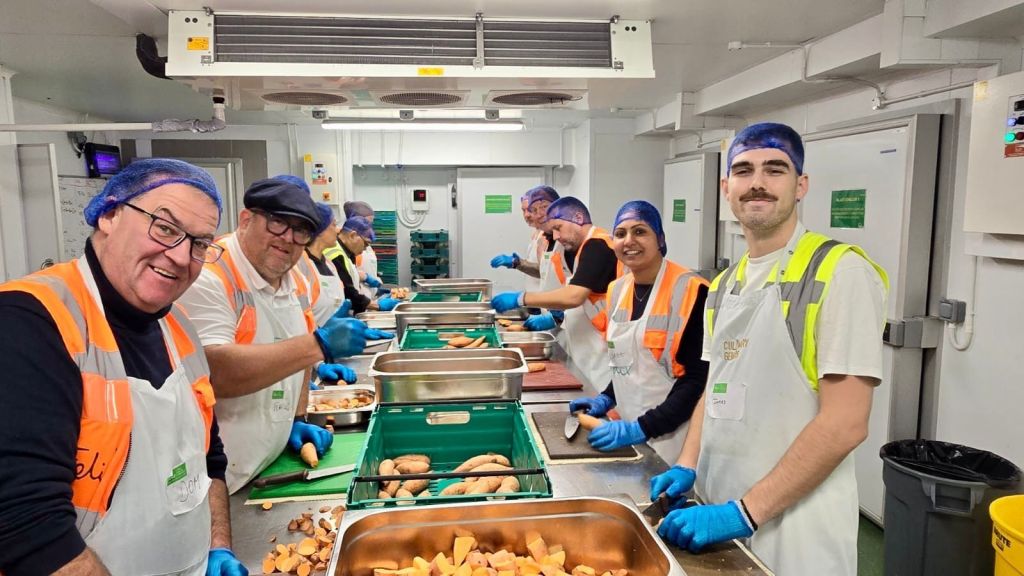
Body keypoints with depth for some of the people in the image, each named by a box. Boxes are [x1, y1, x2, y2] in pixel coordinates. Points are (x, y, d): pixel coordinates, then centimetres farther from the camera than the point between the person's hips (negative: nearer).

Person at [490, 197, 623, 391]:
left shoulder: (597, 246, -15)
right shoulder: (589, 246, 16)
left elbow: (573, 296, -25)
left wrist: (520, 299, -19)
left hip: (603, 354, -9)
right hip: (591, 352, 10)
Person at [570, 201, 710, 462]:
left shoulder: (690, 292, -16)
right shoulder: (617, 290, 5)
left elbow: (699, 379, -18)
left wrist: (641, 428, -22)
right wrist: (606, 399, 3)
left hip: (671, 437, -6)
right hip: (628, 431, 6)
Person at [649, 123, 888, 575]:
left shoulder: (839, 271, -14)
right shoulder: (723, 285, 7)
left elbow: (844, 423, -19)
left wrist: (744, 512, -21)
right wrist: (688, 466, 1)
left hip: (793, 532, -6)